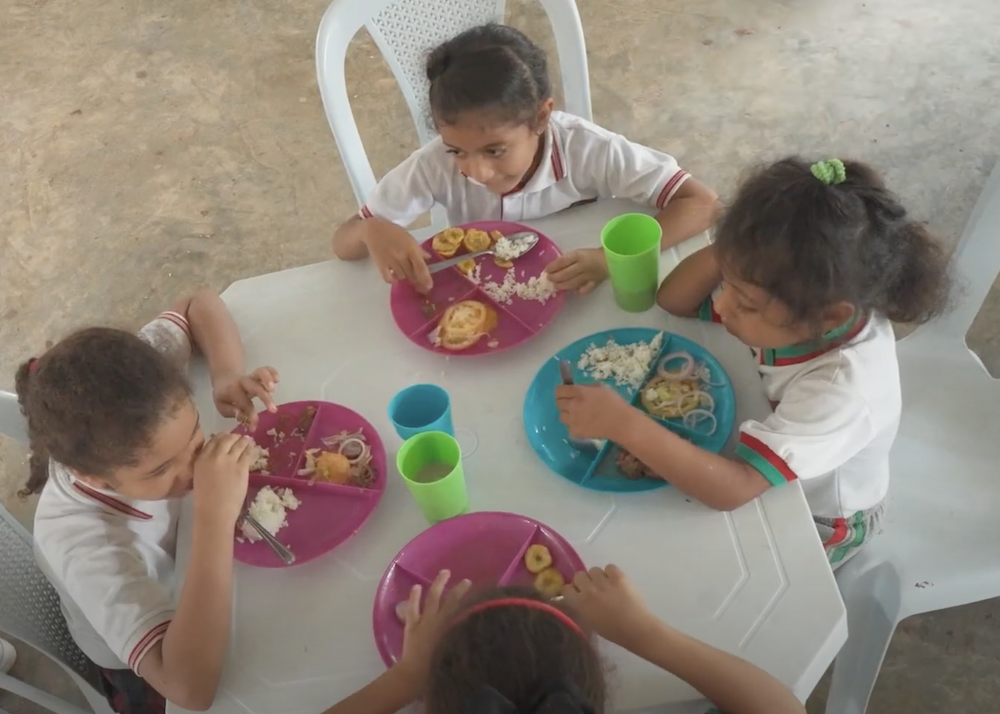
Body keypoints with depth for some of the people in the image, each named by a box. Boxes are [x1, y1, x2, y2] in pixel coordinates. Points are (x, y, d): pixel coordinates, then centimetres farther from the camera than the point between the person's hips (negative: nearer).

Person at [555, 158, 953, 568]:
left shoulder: (841, 388, -41)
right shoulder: (804, 298, -24)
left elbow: (733, 490, -44)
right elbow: (674, 302, -14)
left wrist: (623, 424, -52)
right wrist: (726, 254, -34)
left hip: (817, 522, -5)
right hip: (774, 472, 6)